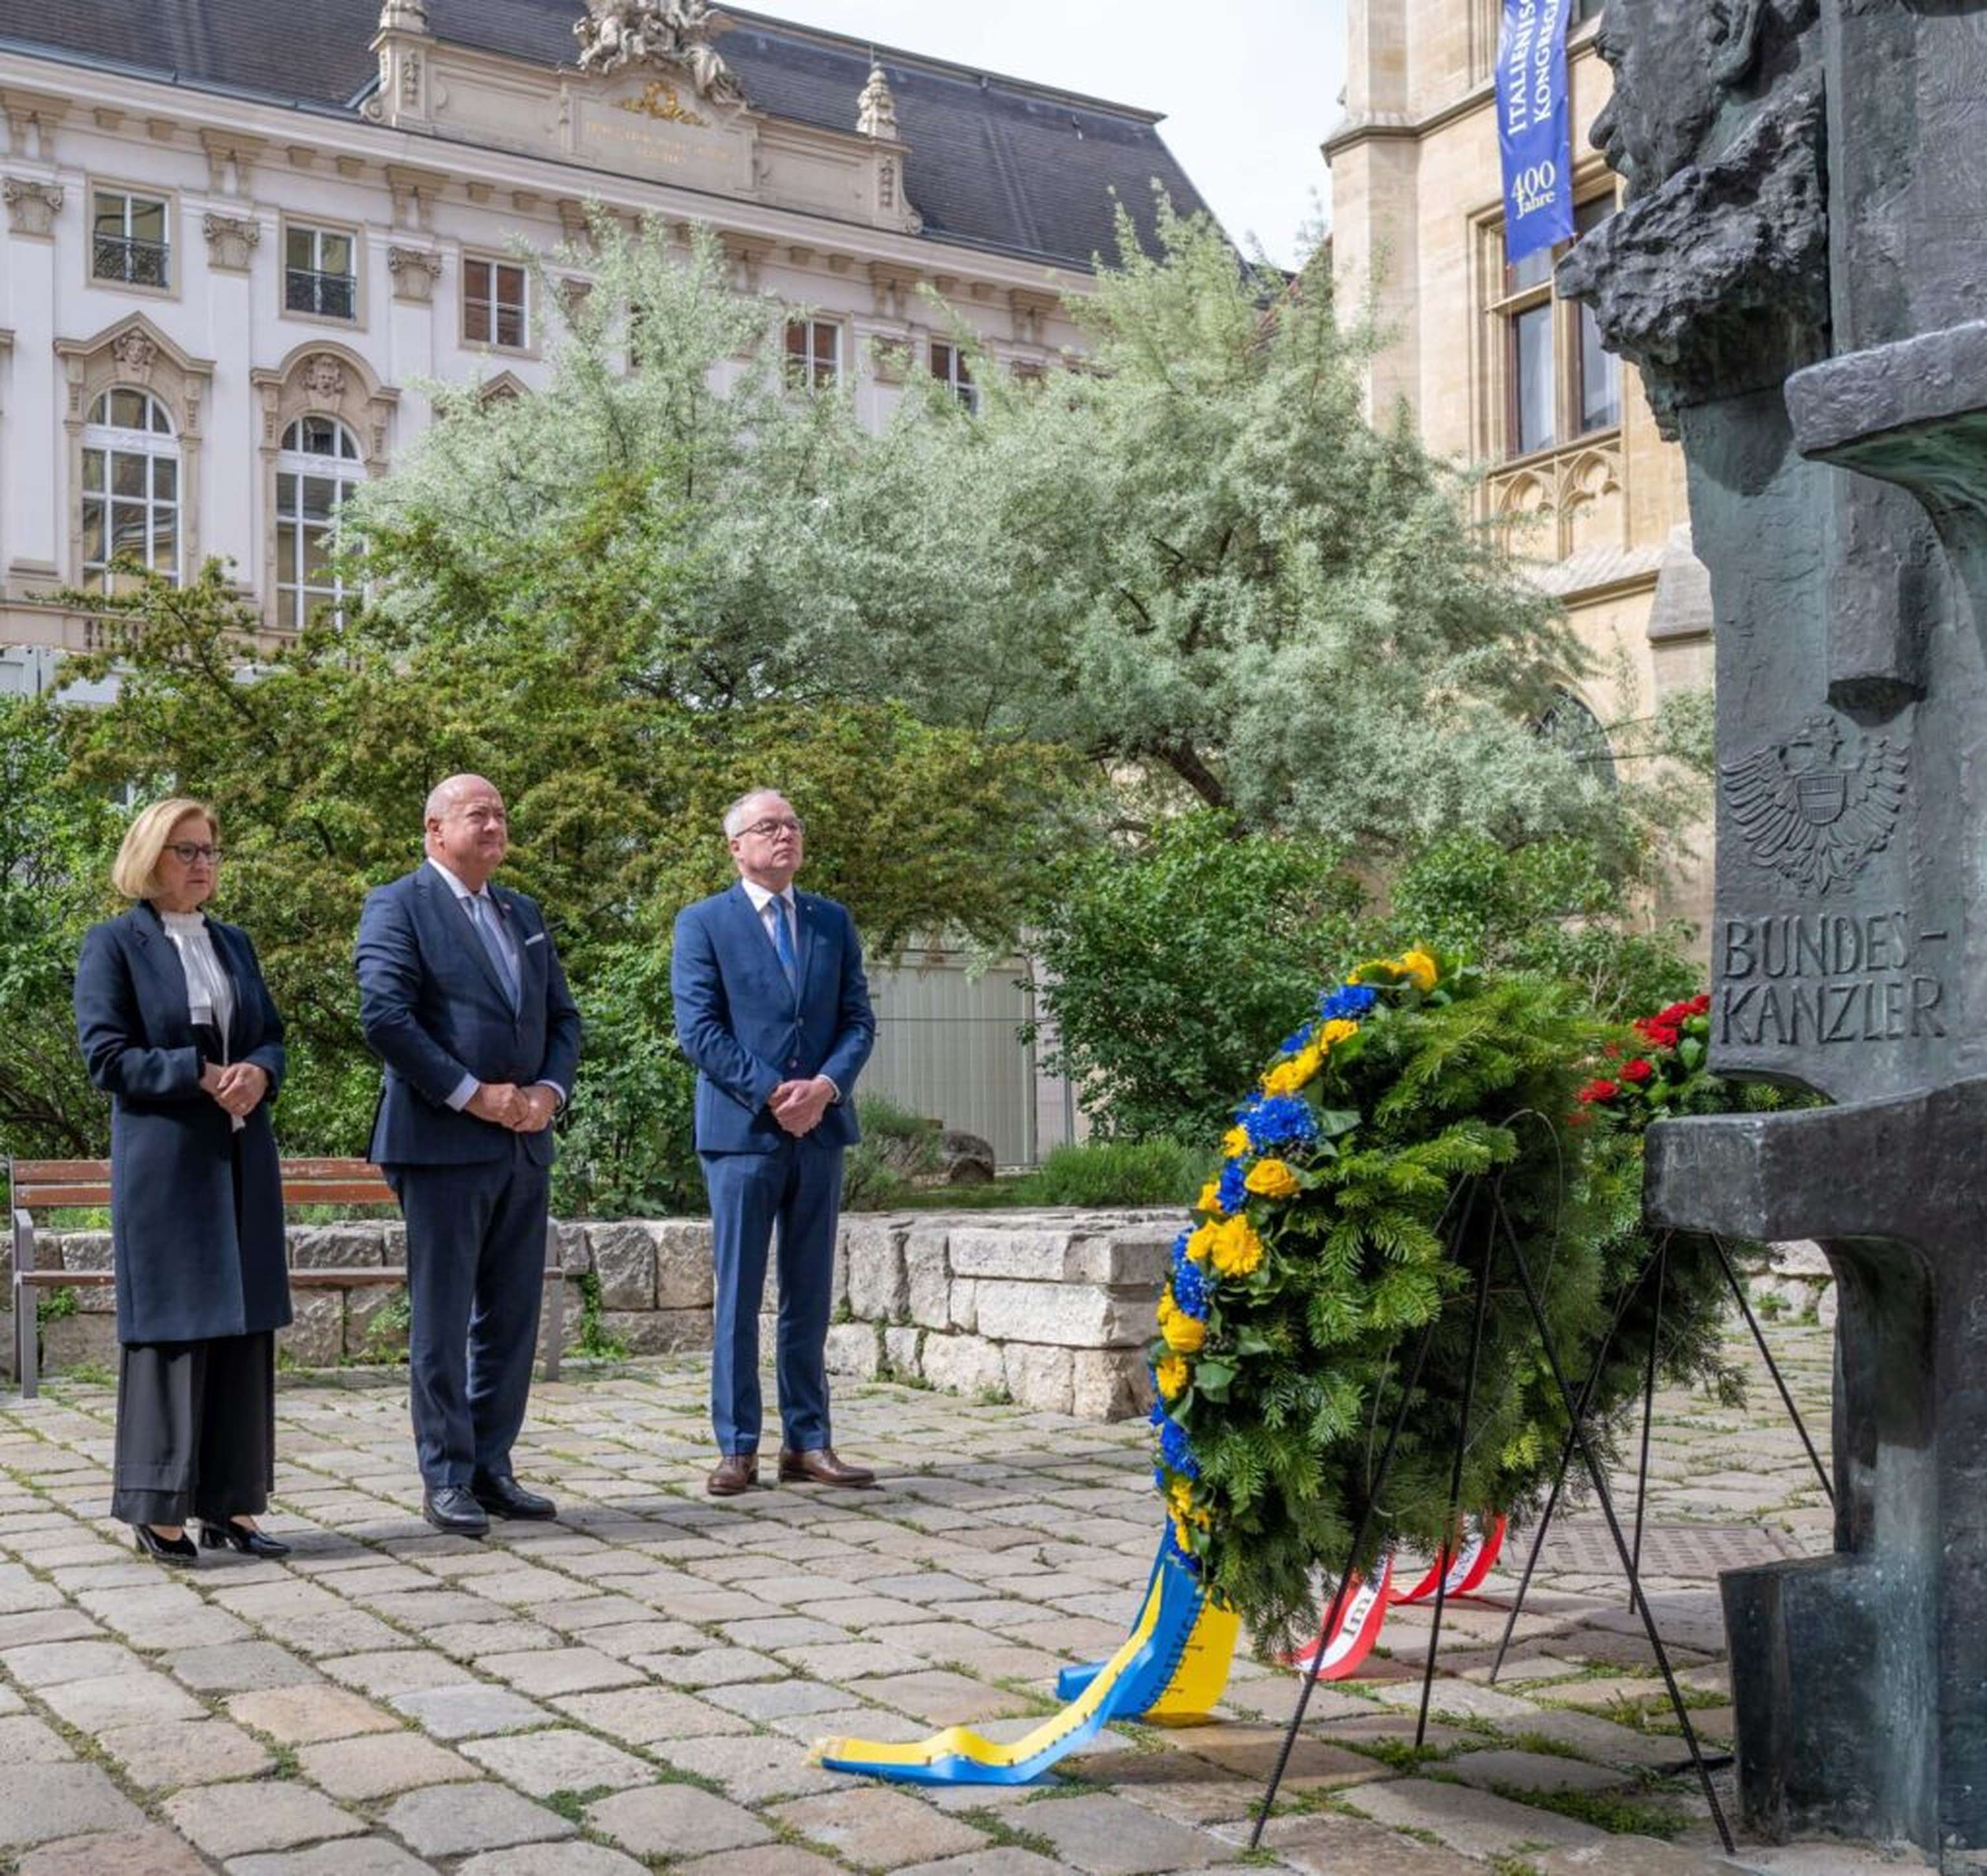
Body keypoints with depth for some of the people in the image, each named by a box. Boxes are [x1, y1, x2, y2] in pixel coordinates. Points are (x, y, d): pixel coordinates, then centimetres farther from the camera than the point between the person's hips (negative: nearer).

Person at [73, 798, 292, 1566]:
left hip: (243, 1157, 6)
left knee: (244, 1326, 5)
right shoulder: (113, 944, -2)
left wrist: (258, 1072, -8)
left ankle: (229, 1505, 11)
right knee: (170, 1328, -3)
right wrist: (200, 1076, -19)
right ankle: (158, 1510, 6)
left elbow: (272, 1035, 14)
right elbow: (106, 1054, -10)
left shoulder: (234, 942, 16)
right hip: (164, 1162, -6)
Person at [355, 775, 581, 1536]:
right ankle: (445, 1480, 8)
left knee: (511, 1318, 10)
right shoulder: (397, 907, -3)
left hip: (524, 1145, 7)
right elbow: (384, 1016, -15)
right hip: (443, 1145, -7)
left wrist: (549, 1089, -3)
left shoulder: (524, 912, 18)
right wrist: (470, 1094, -17)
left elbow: (563, 1016, 16)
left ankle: (492, 1467, 19)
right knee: (442, 1321, 0)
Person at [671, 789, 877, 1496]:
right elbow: (699, 1030, -7)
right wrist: (771, 1093, -15)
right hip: (742, 1129, -4)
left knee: (810, 1297, 9)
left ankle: (808, 1443, 15)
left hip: (821, 1127, 4)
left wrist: (826, 1086, -10)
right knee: (738, 1296, 1)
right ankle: (737, 1448, 7)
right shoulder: (703, 924, 1)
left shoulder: (833, 922, 13)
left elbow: (859, 1020, 8)